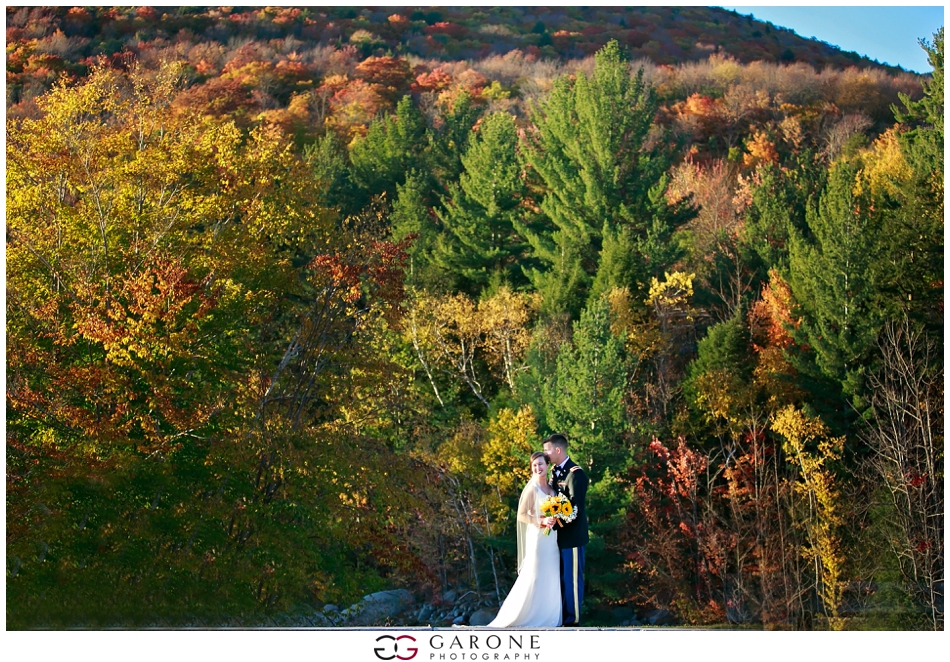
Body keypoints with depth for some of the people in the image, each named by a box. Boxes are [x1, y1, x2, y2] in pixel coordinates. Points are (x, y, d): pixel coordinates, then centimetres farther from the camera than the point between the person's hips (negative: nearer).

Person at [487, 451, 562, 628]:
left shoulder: (551, 488, 9)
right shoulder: (532, 489, -9)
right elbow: (521, 515, -13)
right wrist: (540, 522, -20)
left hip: (552, 539, 7)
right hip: (538, 538, -7)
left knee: (550, 578, 9)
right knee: (535, 578, -6)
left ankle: (548, 616, 16)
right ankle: (532, 616, 1)